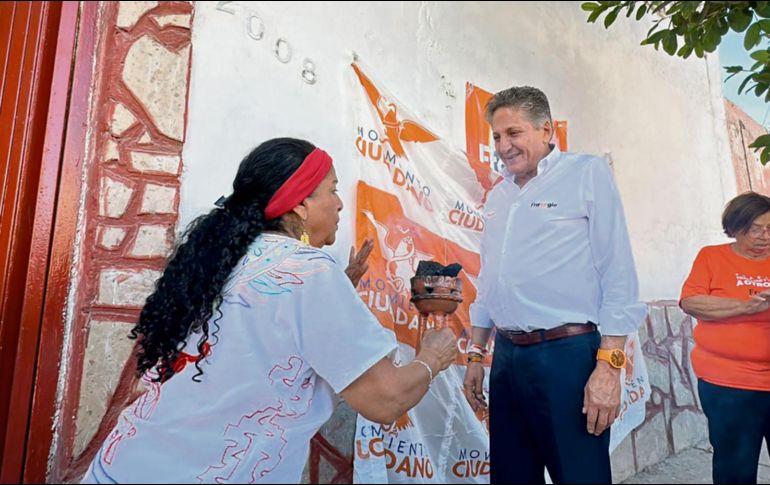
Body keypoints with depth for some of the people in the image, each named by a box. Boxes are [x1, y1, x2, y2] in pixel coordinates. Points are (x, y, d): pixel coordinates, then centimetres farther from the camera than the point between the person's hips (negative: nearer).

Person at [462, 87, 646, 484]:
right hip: (506, 356, 6)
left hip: (568, 354, -6)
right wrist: (475, 355, 16)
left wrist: (608, 365, -15)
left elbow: (617, 274, -9)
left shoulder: (587, 174, -3)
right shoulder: (497, 196, 15)